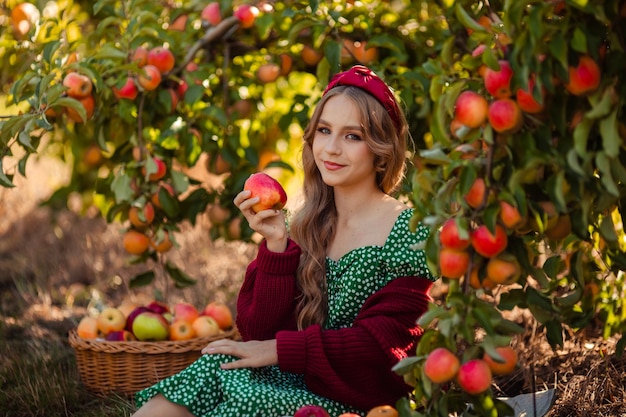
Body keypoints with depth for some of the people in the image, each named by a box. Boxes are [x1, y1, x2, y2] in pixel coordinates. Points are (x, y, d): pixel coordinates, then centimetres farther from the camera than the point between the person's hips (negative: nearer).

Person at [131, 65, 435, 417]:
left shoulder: (411, 232, -6)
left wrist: (278, 349, -13)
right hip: (290, 382, 4)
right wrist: (276, 245, -10)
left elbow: (380, 343, -12)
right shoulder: (306, 226, 8)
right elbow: (261, 331, 2)